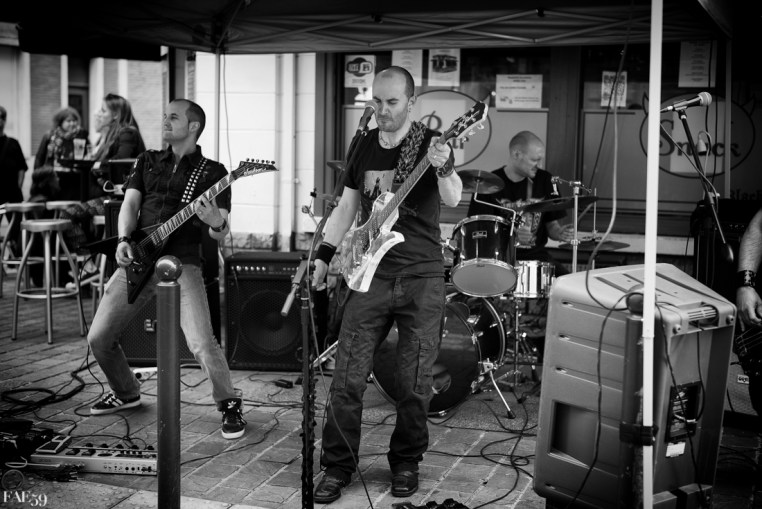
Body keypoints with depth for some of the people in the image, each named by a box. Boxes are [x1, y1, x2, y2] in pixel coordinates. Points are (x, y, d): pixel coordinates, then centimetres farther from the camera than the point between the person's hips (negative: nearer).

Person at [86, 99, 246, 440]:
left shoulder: (213, 172, 5)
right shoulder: (147, 161, 17)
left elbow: (220, 233, -2)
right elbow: (130, 203, 5)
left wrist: (216, 223, -27)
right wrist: (124, 241, -13)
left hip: (181, 261, -4)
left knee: (201, 343, -19)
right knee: (98, 337, 5)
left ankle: (229, 404, 3)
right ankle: (126, 392, 31)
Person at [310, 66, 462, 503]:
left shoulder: (430, 143, -3)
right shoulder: (364, 146, 10)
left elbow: (453, 199, -20)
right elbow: (347, 208, 17)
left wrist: (444, 168, -41)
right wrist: (324, 255, 7)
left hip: (422, 277, -3)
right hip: (371, 274, 3)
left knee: (415, 383, 2)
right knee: (348, 378, -1)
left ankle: (406, 463, 22)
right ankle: (338, 467, 12)